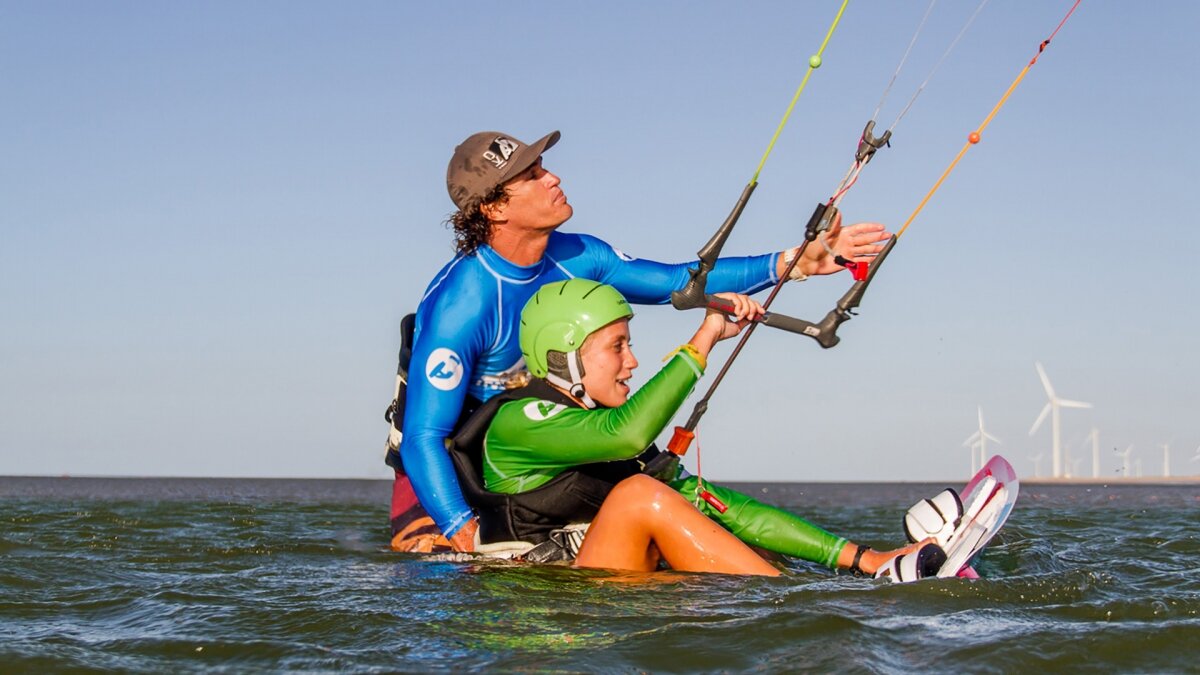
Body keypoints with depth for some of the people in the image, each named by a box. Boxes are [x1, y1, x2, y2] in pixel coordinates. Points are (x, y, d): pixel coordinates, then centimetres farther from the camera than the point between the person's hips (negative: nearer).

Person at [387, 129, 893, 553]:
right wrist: (467, 537, -42)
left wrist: (795, 262, -7)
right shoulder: (460, 302, -30)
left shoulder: (575, 259, -6)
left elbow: (676, 281, 3)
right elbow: (423, 438, -32)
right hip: (440, 471, -6)